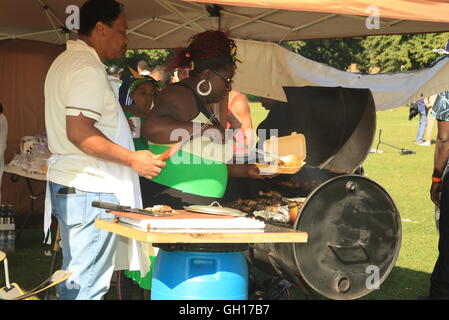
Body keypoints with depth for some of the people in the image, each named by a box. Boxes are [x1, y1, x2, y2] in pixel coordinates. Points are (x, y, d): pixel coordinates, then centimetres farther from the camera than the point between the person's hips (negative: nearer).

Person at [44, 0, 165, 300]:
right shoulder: (88, 69, -15)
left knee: (76, 278, 17)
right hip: (90, 192, -11)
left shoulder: (65, 62, 18)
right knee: (88, 286, -7)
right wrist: (133, 159, -19)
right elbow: (79, 132, -24)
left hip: (65, 185, 11)